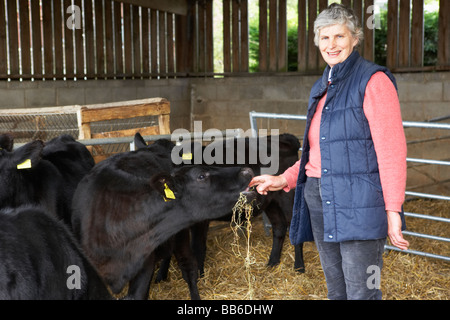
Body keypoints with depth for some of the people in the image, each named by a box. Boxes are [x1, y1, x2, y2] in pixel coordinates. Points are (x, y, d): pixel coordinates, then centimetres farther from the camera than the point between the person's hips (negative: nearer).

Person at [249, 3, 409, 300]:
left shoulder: (373, 80, -8)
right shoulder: (321, 88, 16)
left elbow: (391, 150, -13)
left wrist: (393, 210, -17)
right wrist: (284, 180, 12)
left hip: (359, 206, -7)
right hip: (320, 201, 8)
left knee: (361, 292, -4)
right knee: (336, 290, 15)